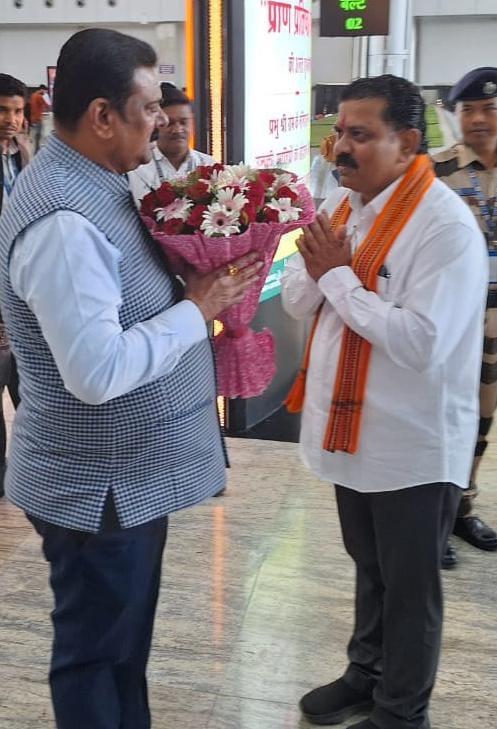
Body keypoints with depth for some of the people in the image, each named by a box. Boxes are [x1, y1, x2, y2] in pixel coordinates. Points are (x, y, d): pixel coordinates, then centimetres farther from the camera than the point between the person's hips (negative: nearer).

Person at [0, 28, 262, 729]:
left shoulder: (100, 185, 6)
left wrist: (198, 281, 0)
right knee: (93, 654, 12)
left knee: (127, 642, 25)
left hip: (131, 472, 10)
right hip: (98, 486, -9)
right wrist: (198, 309, -21)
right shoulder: (61, 221, -27)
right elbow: (98, 371, -32)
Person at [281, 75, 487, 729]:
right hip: (350, 427, 7)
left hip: (412, 444, -7)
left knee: (409, 587, 13)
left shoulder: (446, 225, -21)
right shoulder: (340, 205, 3)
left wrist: (339, 275, -21)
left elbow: (418, 342, -30)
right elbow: (296, 301, 6)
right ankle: (366, 674, 47)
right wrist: (319, 270, -17)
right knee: (369, 569, 26)